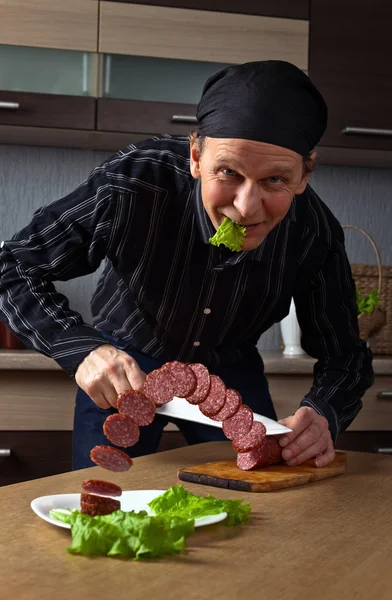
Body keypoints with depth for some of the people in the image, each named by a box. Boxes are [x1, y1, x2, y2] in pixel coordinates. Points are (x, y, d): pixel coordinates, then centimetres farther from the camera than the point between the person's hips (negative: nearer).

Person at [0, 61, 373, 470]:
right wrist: (81, 348, -40)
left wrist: (322, 415, -38)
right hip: (127, 364, -1)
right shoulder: (131, 185, -33)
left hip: (231, 371, 2)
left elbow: (345, 357, -14)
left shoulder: (316, 234, -26)